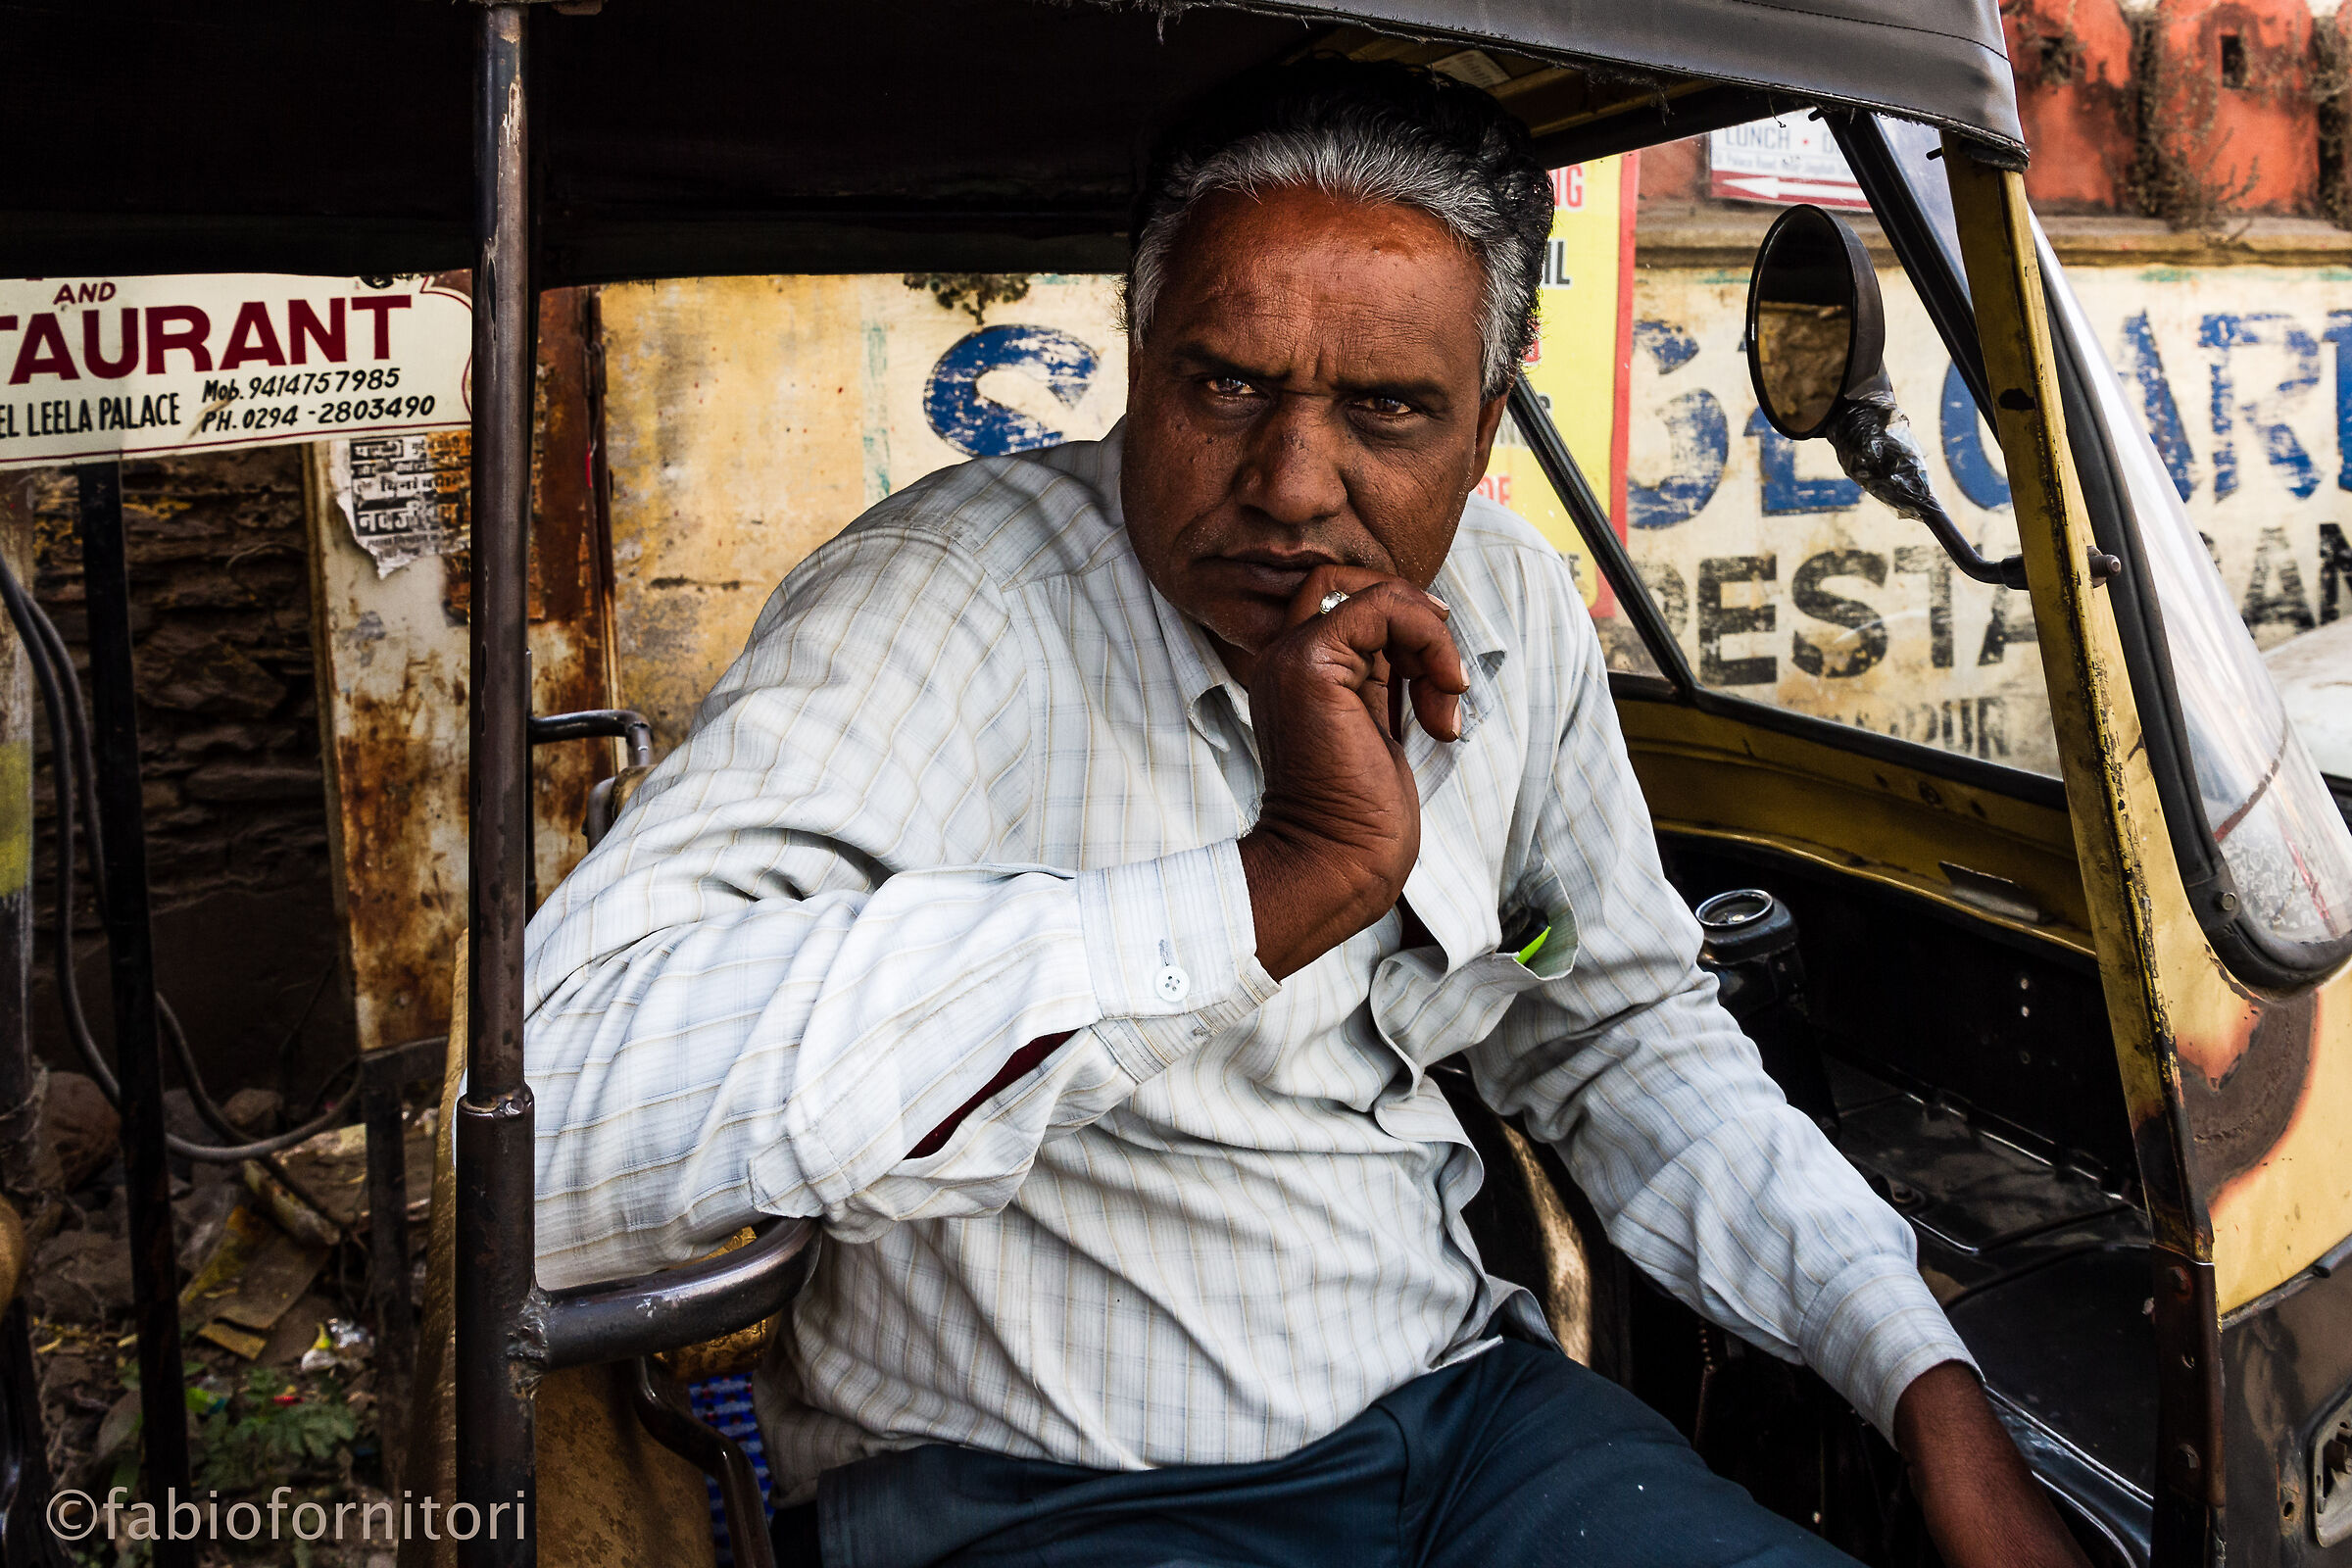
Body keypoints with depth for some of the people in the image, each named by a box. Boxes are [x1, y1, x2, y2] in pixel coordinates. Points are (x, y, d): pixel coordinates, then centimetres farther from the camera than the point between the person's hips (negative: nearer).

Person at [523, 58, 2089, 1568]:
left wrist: (1933, 1389, 4)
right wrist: (1279, 885, -35)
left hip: (1452, 1404, 6)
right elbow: (549, 1101, -35)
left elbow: (1625, 1035, 14)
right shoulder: (946, 602, -19)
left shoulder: (1515, 614, 1)